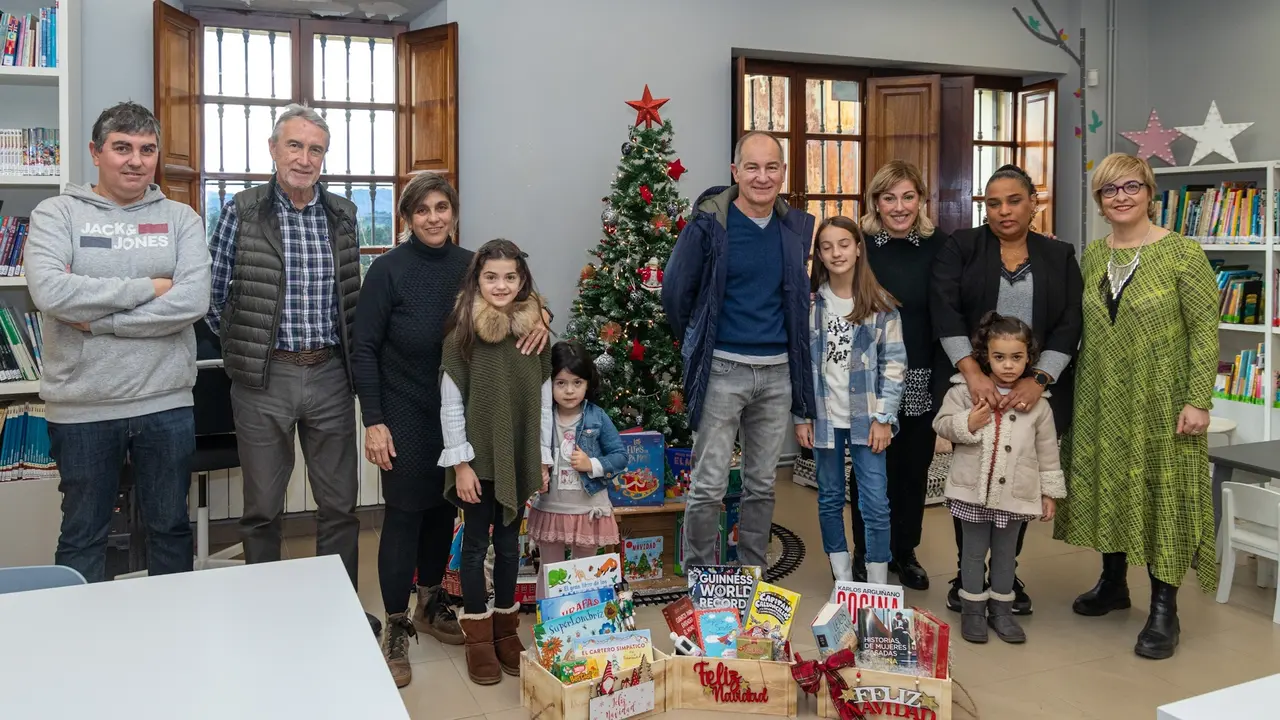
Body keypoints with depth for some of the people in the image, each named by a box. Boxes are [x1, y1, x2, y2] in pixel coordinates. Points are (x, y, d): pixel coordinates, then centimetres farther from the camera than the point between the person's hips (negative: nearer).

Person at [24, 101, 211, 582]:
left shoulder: (180, 219, 3)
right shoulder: (57, 214, 0)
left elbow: (192, 301, -12)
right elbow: (50, 292, -18)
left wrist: (96, 321, -14)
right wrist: (148, 287, -14)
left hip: (166, 404, 1)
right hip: (80, 408, -1)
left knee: (171, 528, 15)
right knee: (82, 537, 14)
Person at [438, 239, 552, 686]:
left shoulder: (535, 332, 0)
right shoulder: (462, 333, -9)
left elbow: (544, 400, 4)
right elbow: (451, 405, -9)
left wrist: (543, 459, 5)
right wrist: (461, 463, -11)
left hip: (520, 458, 3)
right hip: (478, 459, -3)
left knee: (509, 541, 14)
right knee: (476, 543, 8)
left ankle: (506, 627, 29)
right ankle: (478, 634, 22)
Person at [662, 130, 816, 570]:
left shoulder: (797, 227, 5)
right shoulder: (708, 224, -8)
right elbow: (675, 293, 0)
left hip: (779, 371, 4)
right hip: (722, 369, -4)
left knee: (762, 485, 13)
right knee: (708, 488, -2)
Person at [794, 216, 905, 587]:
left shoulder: (881, 304, -1)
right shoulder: (809, 303, 1)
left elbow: (894, 362, -1)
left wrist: (883, 418, -7)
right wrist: (800, 416, -2)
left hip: (866, 417, -1)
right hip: (823, 416, 2)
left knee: (875, 503, -2)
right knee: (830, 498, 10)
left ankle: (879, 589, 9)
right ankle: (842, 581, 24)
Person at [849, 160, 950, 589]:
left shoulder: (938, 246, 0)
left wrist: (947, 375, -4)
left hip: (923, 381, 2)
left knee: (914, 468, 12)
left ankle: (904, 552, 30)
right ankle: (865, 554, 25)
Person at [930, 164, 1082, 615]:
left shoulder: (1060, 257, 9)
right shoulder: (960, 248, 3)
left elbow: (1069, 327, 0)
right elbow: (945, 312, -10)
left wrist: (1038, 380, -14)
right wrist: (973, 373, -21)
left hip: (1033, 392, 2)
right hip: (974, 388, -1)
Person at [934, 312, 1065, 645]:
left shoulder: (1037, 403, 0)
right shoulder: (966, 390, -6)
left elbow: (1047, 451, 5)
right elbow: (941, 424, -1)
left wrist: (1050, 491, 7)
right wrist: (967, 424, -19)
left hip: (1015, 493, 2)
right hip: (974, 490, -1)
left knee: (1006, 553, 15)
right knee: (974, 552, 10)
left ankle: (1001, 609, 29)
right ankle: (973, 610, 22)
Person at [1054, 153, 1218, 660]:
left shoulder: (1182, 254, -8)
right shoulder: (1091, 258, 7)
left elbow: (1204, 331, -10)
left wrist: (1199, 400, -15)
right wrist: (1074, 396, 8)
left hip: (1161, 403, -5)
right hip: (1101, 403, 5)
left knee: (1163, 494, 2)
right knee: (1105, 488, 13)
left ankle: (1164, 609, 13)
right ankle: (1113, 583, 31)